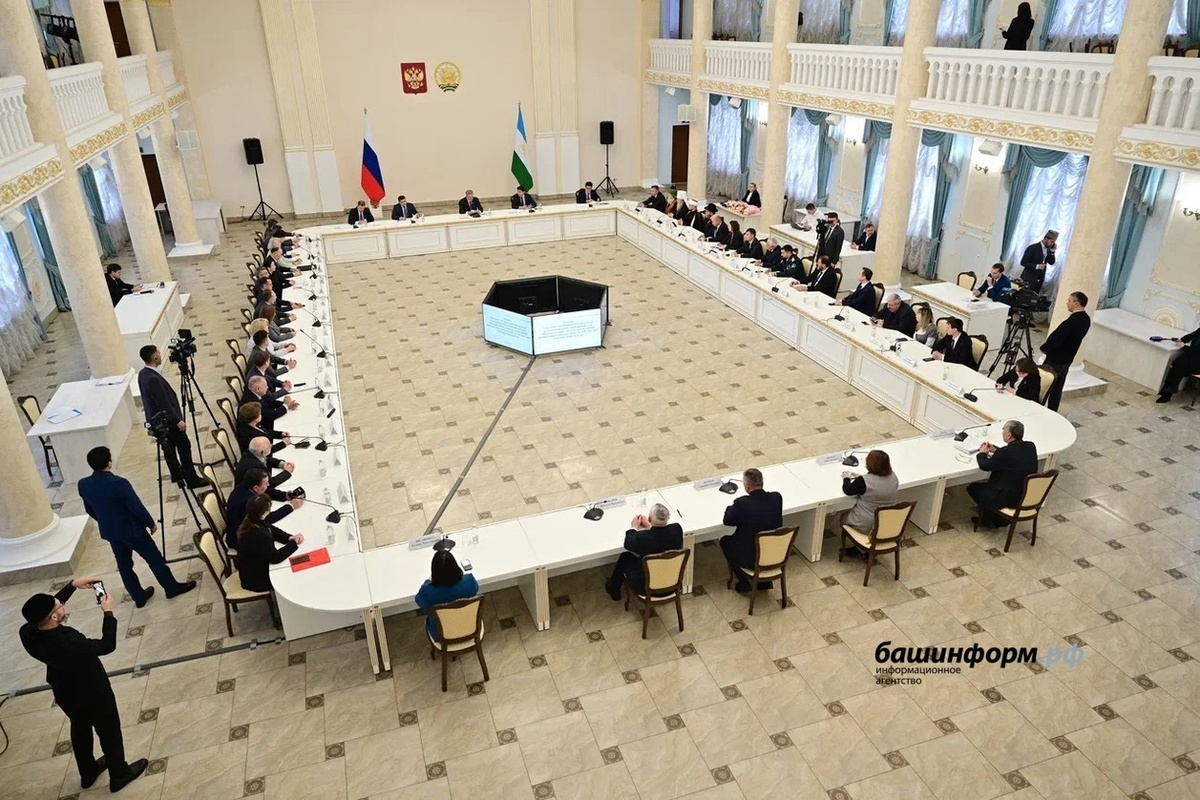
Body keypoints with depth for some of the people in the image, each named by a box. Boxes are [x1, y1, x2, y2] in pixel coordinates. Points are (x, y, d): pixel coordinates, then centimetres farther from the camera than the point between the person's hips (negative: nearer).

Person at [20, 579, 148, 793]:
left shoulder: (27, 633, -25)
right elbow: (107, 645, -26)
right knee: (109, 730, 18)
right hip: (92, 692, -6)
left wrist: (73, 585, -8)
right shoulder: (69, 644, -43)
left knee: (80, 728, 30)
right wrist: (108, 612, -17)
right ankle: (119, 775, 39)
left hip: (64, 692, 7)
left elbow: (46, 608, -4)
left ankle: (88, 773, 52)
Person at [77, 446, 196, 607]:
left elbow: (89, 510, 7)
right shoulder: (118, 483, -30)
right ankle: (172, 588, 23)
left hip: (108, 531, 7)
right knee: (154, 558, 10)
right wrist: (151, 523, -4)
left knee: (123, 564, 19)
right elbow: (137, 507, -21)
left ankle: (139, 596, 32)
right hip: (130, 528, -6)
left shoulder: (83, 484, -9)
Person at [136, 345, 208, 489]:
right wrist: (178, 420, -19)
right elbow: (164, 404, -27)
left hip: (158, 421, 10)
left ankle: (177, 475, 35)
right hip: (167, 421, -10)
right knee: (184, 447, 0)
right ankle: (192, 480, 7)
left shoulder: (143, 373, 1)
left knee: (169, 448, 21)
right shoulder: (153, 379, -30)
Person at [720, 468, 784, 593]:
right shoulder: (777, 497, -12)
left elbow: (727, 521, -6)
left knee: (725, 541, 25)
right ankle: (765, 579, 33)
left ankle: (744, 582, 26)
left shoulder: (742, 503, -25)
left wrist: (731, 506, 15)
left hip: (751, 559, -5)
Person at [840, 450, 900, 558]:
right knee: (851, 513, 30)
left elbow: (847, 490, -9)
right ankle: (861, 548, 29)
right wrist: (860, 477, 14)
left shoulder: (864, 481, -27)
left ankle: (861, 550, 23)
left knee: (844, 518, 24)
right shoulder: (893, 477, -9)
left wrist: (846, 478, 9)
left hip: (866, 526, -6)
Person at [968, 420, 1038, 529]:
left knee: (972, 488, 14)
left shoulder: (1005, 452, -28)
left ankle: (988, 520, 28)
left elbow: (985, 465, -13)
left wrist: (982, 453, 6)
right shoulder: (1031, 447, -5)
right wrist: (995, 450, 14)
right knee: (985, 483, 29)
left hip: (1009, 499, -8)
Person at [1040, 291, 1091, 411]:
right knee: (1057, 390, 16)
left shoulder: (1071, 322, -27)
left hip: (1054, 360, -8)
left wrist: (1043, 348, -5)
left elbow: (1055, 339, -25)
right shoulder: (1086, 320, 2)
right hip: (1067, 360, 9)